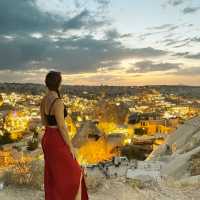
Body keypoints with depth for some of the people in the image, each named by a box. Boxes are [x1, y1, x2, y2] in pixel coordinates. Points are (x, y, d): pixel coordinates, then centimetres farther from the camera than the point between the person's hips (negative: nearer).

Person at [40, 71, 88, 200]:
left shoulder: (43, 100, 2)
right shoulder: (58, 102, -27)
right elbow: (62, 127, -24)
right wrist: (71, 147, -13)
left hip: (47, 139, 9)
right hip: (58, 142, -8)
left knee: (54, 176, 23)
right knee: (74, 175, 9)